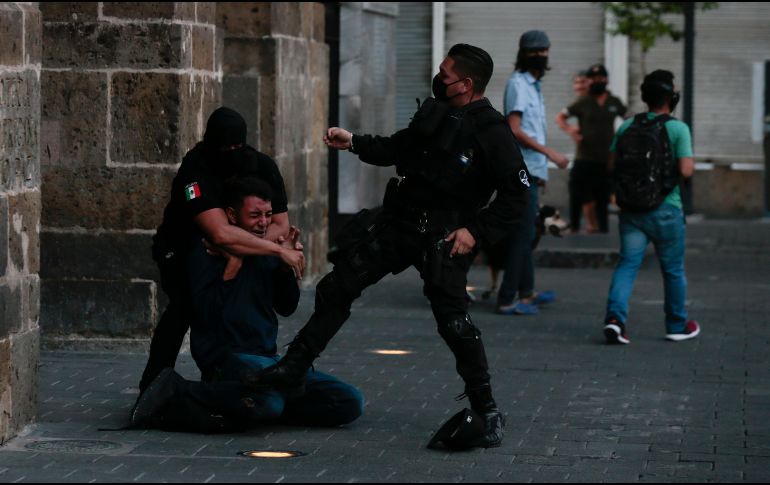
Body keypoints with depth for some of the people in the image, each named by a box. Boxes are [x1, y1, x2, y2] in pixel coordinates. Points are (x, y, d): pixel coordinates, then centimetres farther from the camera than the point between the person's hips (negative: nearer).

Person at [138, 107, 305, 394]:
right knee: (186, 302, -28)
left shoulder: (262, 166, -17)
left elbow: (281, 225, -19)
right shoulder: (196, 170, -33)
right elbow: (221, 233, -44)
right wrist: (279, 250, -43)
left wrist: (240, 251, -36)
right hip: (183, 251, -5)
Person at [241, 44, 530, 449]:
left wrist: (477, 231, -17)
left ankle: (486, 411, -1)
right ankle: (293, 369, 15)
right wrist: (354, 143, 17)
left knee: (453, 319, -15)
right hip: (400, 219, 7)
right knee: (337, 287, 6)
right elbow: (398, 148, 25)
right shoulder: (433, 112, 9)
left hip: (445, 235, -7)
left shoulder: (491, 133, -13)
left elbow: (516, 193, -13)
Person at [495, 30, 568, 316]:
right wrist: (550, 153, -21)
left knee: (525, 235, 18)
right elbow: (514, 129, -19)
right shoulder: (518, 84, -11)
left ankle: (526, 292, 28)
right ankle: (507, 300, -8)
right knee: (522, 235, -9)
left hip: (531, 171, 10)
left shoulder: (532, 86, 19)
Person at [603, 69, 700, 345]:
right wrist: (691, 163, 5)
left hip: (630, 209, 3)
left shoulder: (627, 127, 2)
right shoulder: (677, 129, -11)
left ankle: (615, 317, -20)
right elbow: (686, 170, -17)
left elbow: (611, 165, 2)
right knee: (673, 270, 13)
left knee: (628, 264, 2)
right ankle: (678, 326, 27)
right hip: (665, 211, -3)